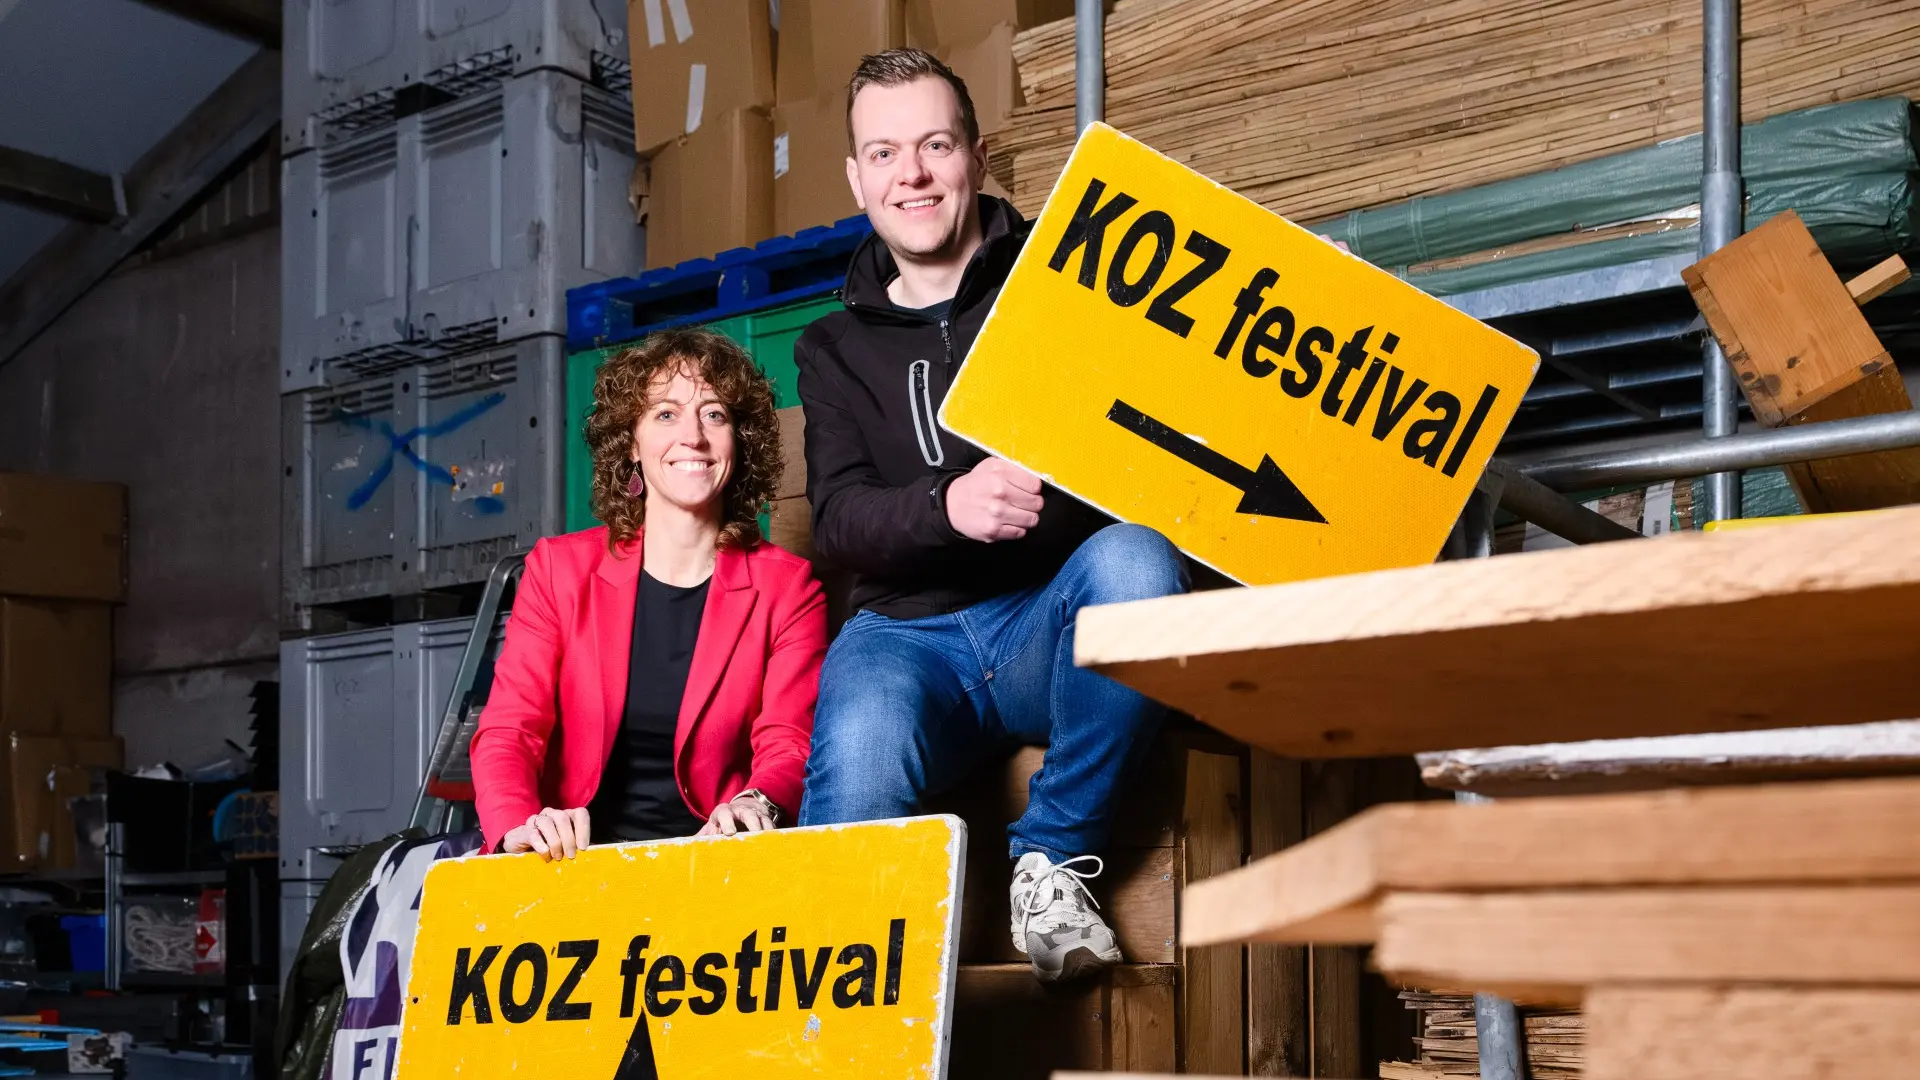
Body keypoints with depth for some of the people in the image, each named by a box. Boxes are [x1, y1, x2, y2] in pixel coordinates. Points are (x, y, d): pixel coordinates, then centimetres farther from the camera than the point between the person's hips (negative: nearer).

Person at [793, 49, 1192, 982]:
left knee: (1134, 560, -35)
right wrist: (948, 505, -21)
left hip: (1054, 625, 0)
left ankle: (1051, 861, -18)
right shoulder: (835, 347, 17)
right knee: (858, 756, -36)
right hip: (908, 631, 0)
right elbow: (838, 521, 2)